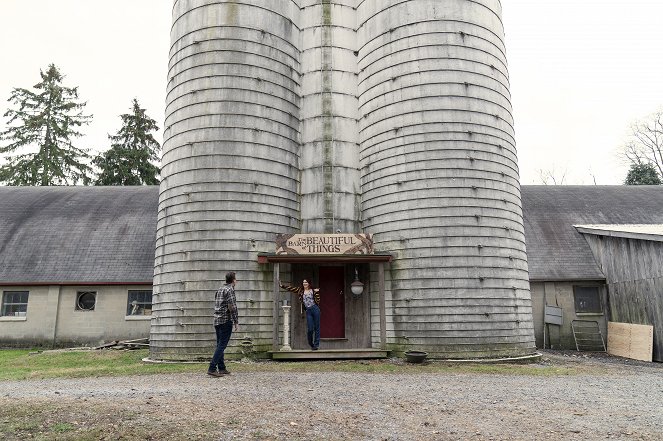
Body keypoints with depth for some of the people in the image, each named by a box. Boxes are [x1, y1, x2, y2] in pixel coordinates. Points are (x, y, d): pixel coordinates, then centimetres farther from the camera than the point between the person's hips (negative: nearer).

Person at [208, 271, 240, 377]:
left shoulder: (220, 289, 16)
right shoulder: (230, 289, -10)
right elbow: (232, 307, -17)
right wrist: (236, 322, -11)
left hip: (217, 320, 9)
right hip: (226, 321, -9)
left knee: (220, 345, 11)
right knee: (222, 345, -7)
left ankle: (221, 368, 15)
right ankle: (212, 368, -11)